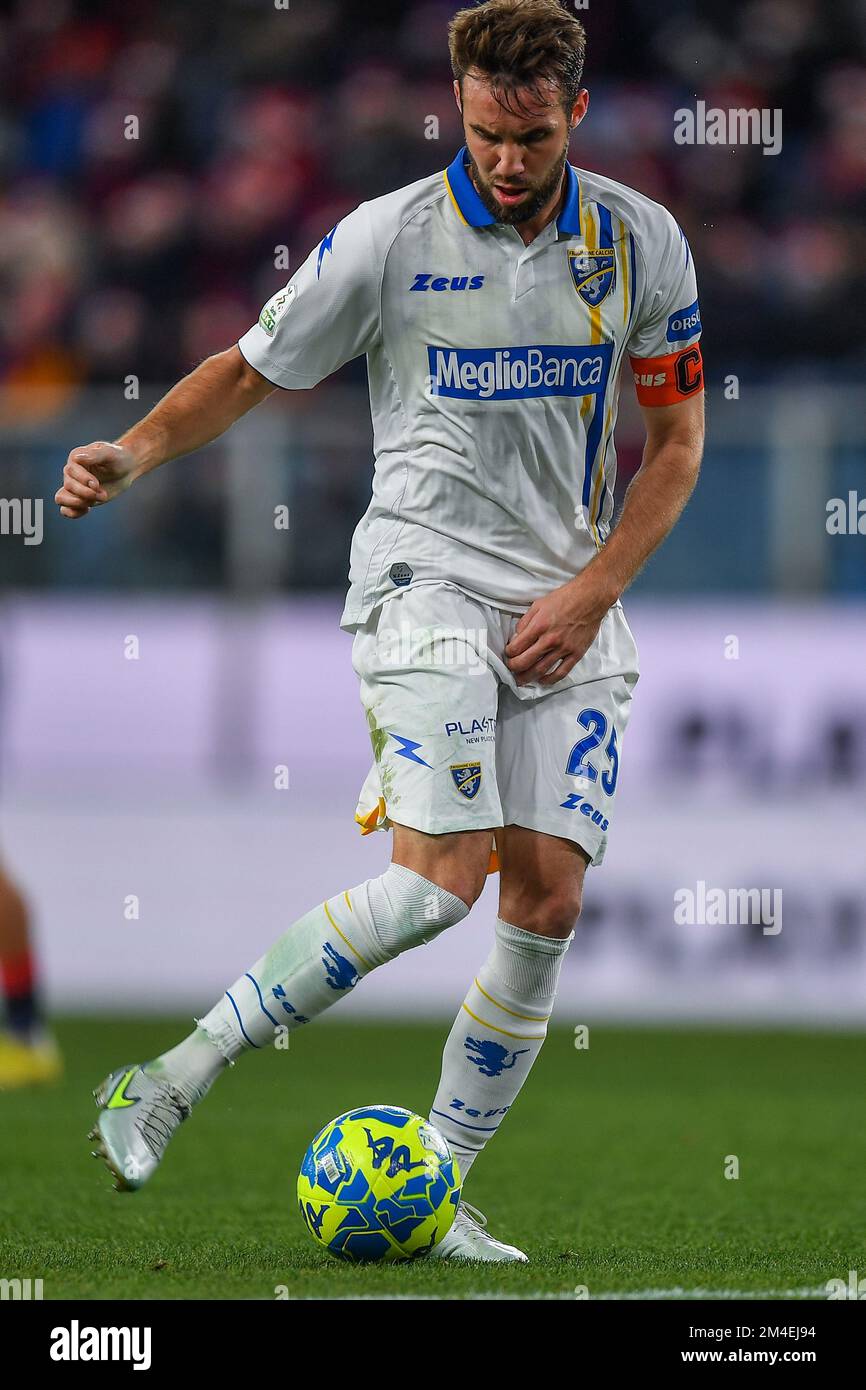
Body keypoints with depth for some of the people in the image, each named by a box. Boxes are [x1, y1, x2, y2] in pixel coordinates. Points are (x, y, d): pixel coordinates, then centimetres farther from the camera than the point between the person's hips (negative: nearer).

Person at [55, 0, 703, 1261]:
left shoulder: (643, 244, 2)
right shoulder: (387, 239, -7)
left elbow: (676, 437, 9)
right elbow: (249, 369, 1)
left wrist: (591, 593, -3)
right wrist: (132, 453, -16)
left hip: (572, 608, 4)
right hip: (426, 576, -4)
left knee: (548, 898, -6)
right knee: (442, 875, -21)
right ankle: (178, 1077, -14)